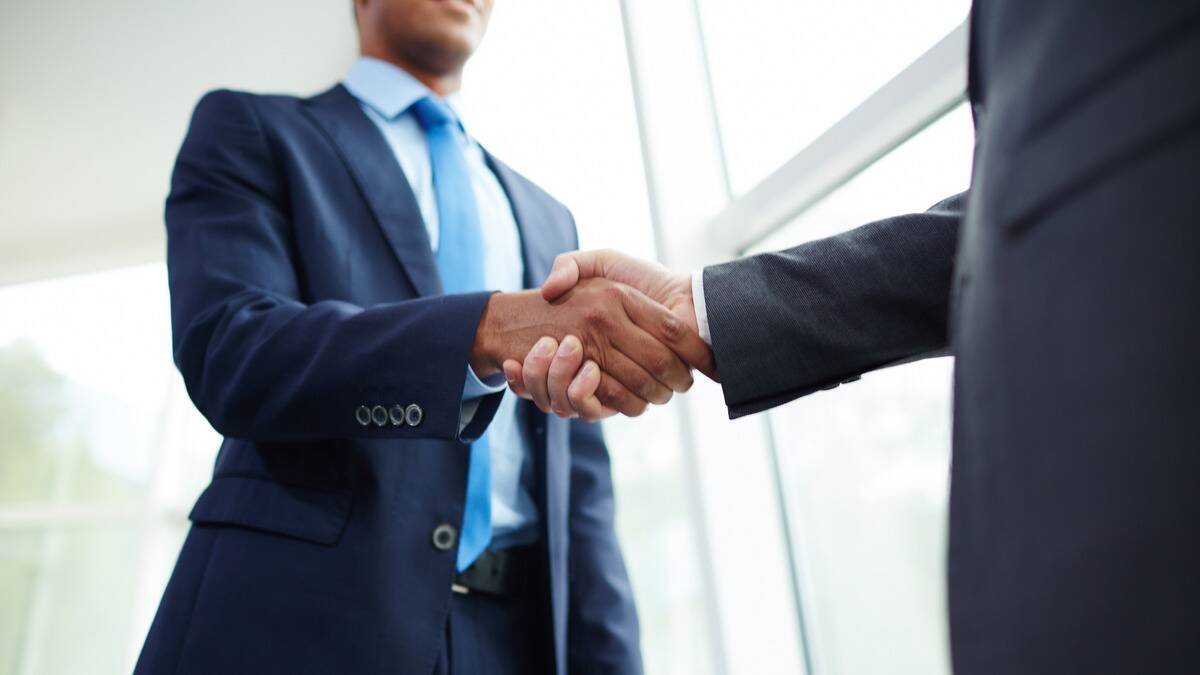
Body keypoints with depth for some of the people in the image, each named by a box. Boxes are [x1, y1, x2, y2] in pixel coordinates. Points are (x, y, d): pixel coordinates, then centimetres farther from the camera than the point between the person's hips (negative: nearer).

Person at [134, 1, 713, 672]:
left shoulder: (545, 219, 16)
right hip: (304, 614, -3)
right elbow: (227, 354, -13)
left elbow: (575, 472, 9)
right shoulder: (249, 130, 5)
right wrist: (492, 329, -27)